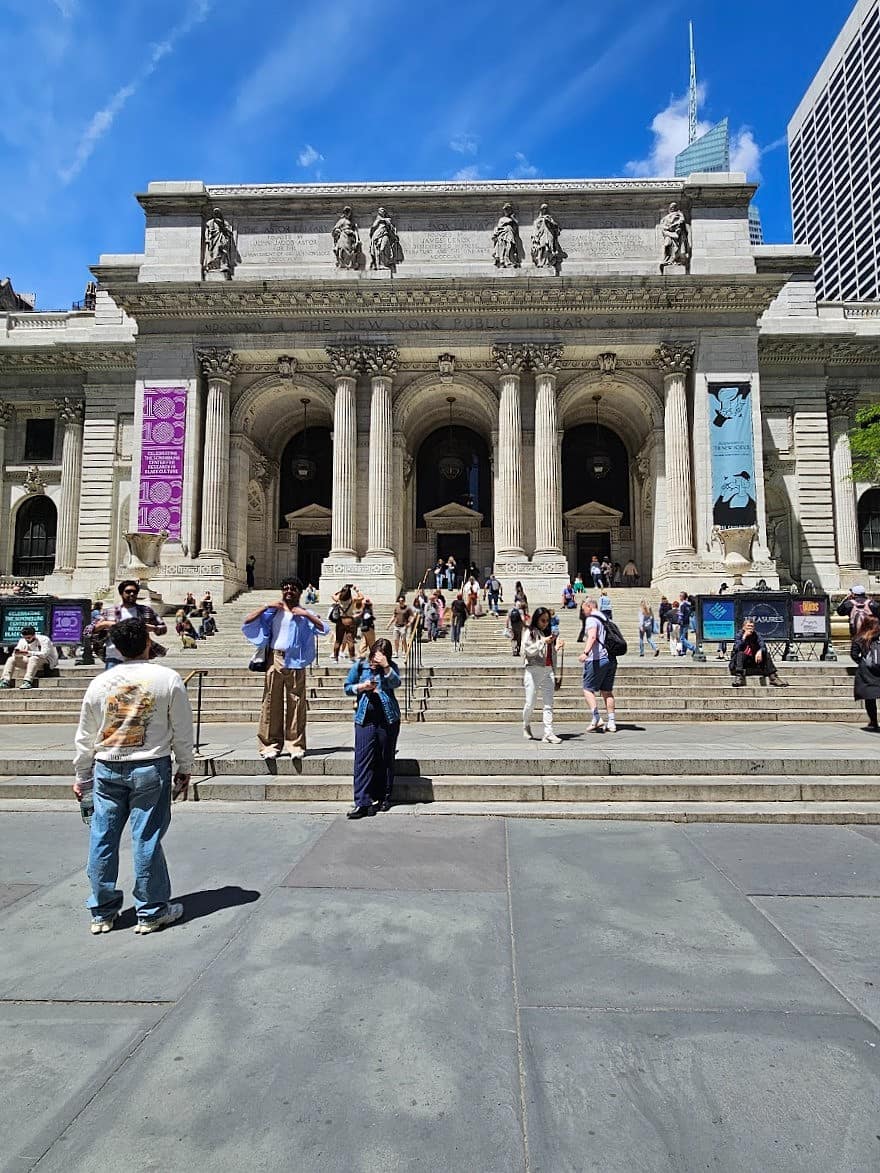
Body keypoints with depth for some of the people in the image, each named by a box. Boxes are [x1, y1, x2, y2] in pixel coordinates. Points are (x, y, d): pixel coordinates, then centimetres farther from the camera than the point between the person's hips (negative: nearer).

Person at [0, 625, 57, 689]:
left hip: (47, 662, -7)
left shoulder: (44, 639, -16)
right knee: (11, 659, -7)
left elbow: (44, 654, -28)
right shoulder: (22, 641, 1)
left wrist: (28, 653, -38)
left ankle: (27, 682, -47)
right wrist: (16, 653, -25)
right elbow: (14, 655, 0)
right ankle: (5, 681, -21)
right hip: (30, 662, 7)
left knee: (33, 658, -37)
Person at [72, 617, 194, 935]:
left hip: (107, 769, 3)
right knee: (147, 840, 5)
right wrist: (184, 768, 10)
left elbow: (85, 736, 8)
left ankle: (102, 912, 25)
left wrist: (82, 776, 20)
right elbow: (183, 730, -3)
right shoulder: (168, 679, -8)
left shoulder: (99, 683, 1)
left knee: (102, 840, 12)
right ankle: (151, 912, 17)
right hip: (151, 769, -3)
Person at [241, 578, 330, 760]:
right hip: (275, 659, 1)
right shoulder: (273, 611, 12)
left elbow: (325, 629, -3)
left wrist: (306, 614, -10)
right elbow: (247, 622, 5)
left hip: (295, 661, -1)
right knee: (271, 702, 1)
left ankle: (296, 745, 5)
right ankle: (270, 745, 8)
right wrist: (266, 607, -3)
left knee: (296, 703, -2)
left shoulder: (305, 613, 10)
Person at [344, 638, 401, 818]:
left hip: (388, 719, 0)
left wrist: (385, 666, -23)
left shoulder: (391, 667, 5)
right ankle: (362, 802, -7)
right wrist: (362, 687, -7)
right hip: (365, 719, 0)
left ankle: (384, 797, 22)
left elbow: (395, 683, -14)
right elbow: (347, 688, 10)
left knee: (386, 759, 9)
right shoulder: (360, 666, 6)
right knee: (363, 759, -7)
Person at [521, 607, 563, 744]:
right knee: (530, 703, 0)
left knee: (549, 704, -1)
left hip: (548, 671, 5)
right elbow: (529, 650, -10)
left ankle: (548, 733, -2)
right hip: (534, 671, -5)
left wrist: (557, 646, 4)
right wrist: (543, 642, -19)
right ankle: (526, 725, 26)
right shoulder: (530, 633, 0)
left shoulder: (549, 633, 16)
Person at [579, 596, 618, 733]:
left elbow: (592, 636, -26)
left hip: (597, 659, -8)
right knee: (607, 691, 12)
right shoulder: (605, 619, 18)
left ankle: (596, 719, -11)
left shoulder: (591, 619, -8)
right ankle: (611, 722, 12)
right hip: (611, 659, 8)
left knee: (588, 689, -1)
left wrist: (585, 652, -37)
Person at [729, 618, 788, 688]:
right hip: (739, 662, -3)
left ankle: (773, 677, -21)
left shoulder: (757, 635, 0)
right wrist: (744, 636, -28)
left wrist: (760, 651, -37)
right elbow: (737, 648, -24)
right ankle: (739, 677, -43)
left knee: (766, 654, -16)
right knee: (740, 654, -32)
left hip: (754, 661, 3)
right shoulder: (739, 634, -8)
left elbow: (763, 647, -15)